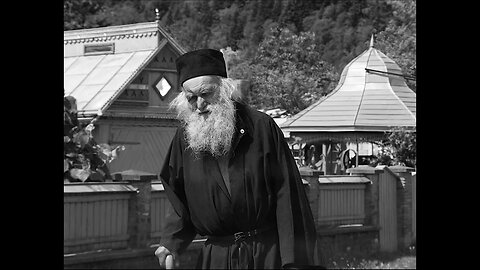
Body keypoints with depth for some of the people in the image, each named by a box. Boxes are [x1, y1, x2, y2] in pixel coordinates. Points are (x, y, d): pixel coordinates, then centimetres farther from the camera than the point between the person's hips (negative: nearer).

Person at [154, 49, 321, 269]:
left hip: (268, 252, -3)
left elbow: (287, 194, -9)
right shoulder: (185, 138, 2)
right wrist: (171, 243, -5)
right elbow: (181, 202, 12)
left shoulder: (261, 127, -7)